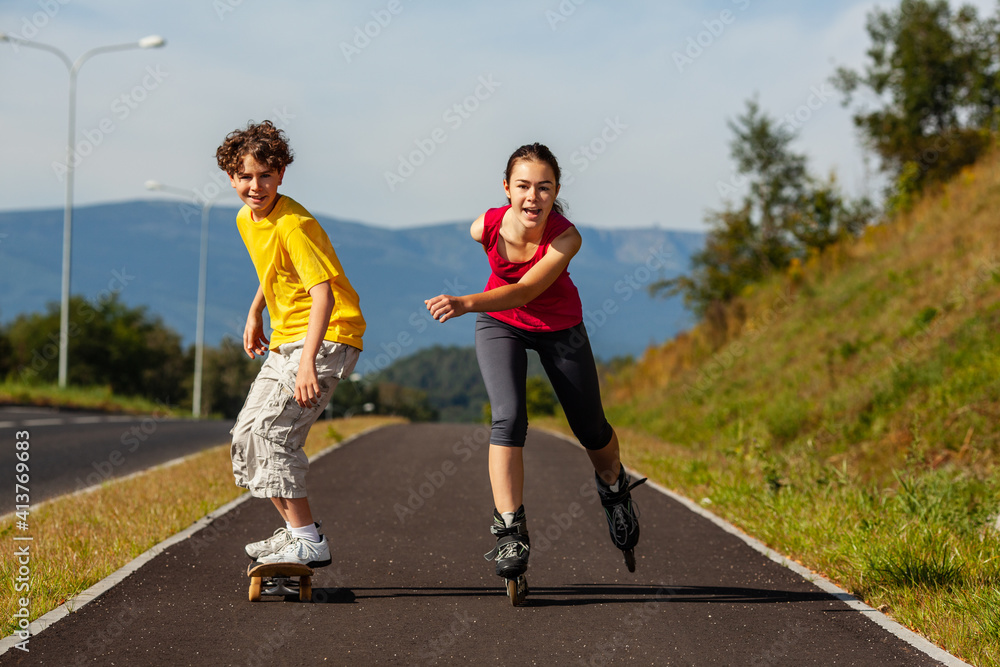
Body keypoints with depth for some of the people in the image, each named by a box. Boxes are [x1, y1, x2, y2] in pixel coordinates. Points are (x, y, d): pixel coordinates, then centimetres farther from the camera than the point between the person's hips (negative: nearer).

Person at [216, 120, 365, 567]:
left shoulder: (293, 225, -21)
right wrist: (255, 313, 21)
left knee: (267, 430, -20)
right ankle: (295, 529, 20)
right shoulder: (247, 219, 7)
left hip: (327, 339, -10)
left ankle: (309, 542, -15)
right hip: (286, 340, 10)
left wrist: (307, 362, -39)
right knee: (246, 437, 9)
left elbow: (323, 295, -30)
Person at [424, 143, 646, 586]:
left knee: (590, 430, 11)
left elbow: (525, 291, -44)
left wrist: (466, 303, -58)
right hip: (500, 324, 1)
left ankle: (613, 486, 45)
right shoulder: (486, 228, -27)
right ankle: (510, 532, -16)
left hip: (559, 328, -1)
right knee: (507, 418, -21)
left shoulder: (566, 238, -34)